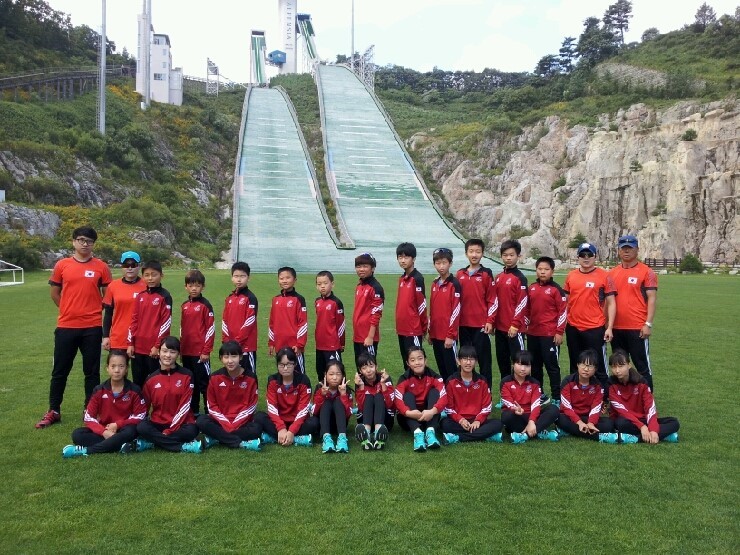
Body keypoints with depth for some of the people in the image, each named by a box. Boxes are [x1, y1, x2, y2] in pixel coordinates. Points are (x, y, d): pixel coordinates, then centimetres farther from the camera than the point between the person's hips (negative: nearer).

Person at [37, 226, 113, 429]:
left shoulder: (101, 267, 0)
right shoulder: (61, 265, 3)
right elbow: (55, 293, 12)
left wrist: (93, 311, 6)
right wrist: (71, 310, 11)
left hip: (92, 328, -1)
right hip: (66, 326, 1)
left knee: (92, 372, 7)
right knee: (60, 371, 10)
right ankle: (53, 411, 23)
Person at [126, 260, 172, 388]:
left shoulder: (165, 296, -7)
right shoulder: (140, 296, 11)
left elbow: (166, 323, -10)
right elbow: (134, 320, 12)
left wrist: (158, 345, -13)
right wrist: (130, 343, 6)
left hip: (155, 349, -6)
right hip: (138, 347, 6)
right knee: (138, 383, 13)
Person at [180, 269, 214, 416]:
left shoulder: (205, 305, -8)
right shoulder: (184, 306, 11)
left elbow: (210, 329, -10)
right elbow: (182, 328, 18)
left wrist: (206, 351, -12)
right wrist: (181, 348, 15)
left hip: (200, 352, -6)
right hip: (186, 352, 7)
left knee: (203, 382, -1)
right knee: (190, 382, 15)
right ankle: (193, 410, 26)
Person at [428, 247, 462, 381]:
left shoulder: (454, 284, -10)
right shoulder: (434, 284, 12)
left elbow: (456, 311, -14)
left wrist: (451, 335, -16)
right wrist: (430, 332, 15)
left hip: (448, 335, -7)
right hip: (436, 334, 7)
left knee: (451, 368, -1)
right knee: (441, 368, 15)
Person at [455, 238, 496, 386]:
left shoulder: (486, 274, -2)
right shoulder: (460, 274, 8)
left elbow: (492, 299, -3)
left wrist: (490, 321, -8)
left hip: (481, 324, -4)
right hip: (463, 324, 4)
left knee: (483, 358, 2)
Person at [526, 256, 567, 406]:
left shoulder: (556, 289, -7)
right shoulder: (531, 288, 9)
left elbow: (563, 311, -8)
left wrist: (560, 332, -11)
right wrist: (525, 327, 14)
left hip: (550, 334, -6)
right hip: (533, 334, 6)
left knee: (552, 366, 0)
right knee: (535, 366, 14)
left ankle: (556, 398, 9)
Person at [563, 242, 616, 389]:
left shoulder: (604, 276, -4)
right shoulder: (571, 276, 7)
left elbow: (611, 303, -3)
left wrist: (609, 327, -8)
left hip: (595, 328, -4)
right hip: (573, 328, 4)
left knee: (598, 367, 2)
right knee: (576, 367, 14)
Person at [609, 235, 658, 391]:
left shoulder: (646, 271, -4)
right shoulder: (612, 273, 10)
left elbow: (652, 299, -8)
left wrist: (648, 324, -15)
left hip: (637, 328, -5)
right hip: (616, 328, 5)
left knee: (642, 366, 2)